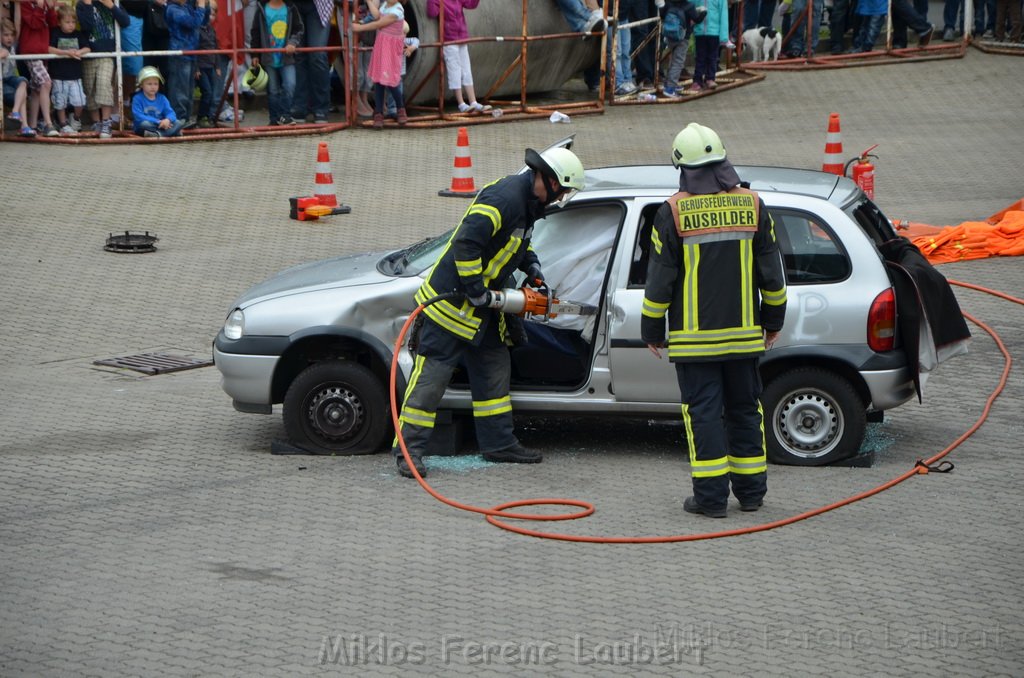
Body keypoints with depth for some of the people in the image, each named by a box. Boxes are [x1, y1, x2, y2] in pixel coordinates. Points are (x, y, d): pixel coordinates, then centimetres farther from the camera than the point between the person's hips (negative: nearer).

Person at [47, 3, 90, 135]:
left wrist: (79, 52, -20)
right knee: (61, 103, 5)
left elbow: (87, 48, 2)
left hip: (75, 76, 2)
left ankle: (76, 119, 24)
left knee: (79, 102, -4)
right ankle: (64, 125, 19)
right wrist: (66, 52, -19)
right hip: (59, 76, -2)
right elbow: (49, 49, -15)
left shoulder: (78, 35, 7)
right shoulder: (55, 34, -3)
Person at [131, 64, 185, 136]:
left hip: (161, 125, 4)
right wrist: (158, 122, -26)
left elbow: (170, 113, -2)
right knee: (144, 124, -38)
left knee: (178, 123, -16)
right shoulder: (137, 99, -7)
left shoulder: (162, 98, 6)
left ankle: (158, 134, -40)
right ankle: (174, 131, -37)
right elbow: (139, 117, -19)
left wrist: (167, 120, -29)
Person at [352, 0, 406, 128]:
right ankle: (378, 114, 7)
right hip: (380, 45, 7)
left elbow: (378, 24, -17)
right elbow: (376, 16, -8)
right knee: (378, 79, 3)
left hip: (391, 47, -7)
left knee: (390, 80, -8)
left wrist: (360, 28, -9)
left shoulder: (397, 11, -20)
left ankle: (400, 109, 17)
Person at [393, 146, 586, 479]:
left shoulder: (528, 202, 9)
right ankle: (409, 449, -6)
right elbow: (466, 243, -31)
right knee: (431, 376, -7)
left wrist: (532, 266, 13)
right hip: (452, 301, -10)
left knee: (495, 370, 15)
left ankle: (499, 443, 25)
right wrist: (475, 290, -25)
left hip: (483, 307, 10)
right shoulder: (503, 198, -24)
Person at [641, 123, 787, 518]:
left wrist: (652, 330, 4)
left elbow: (660, 279, -6)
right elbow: (772, 273, 7)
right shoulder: (752, 205, 2)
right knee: (745, 409, 13)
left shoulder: (673, 212, -9)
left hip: (694, 338, -3)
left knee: (703, 411, 0)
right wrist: (773, 320, 18)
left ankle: (711, 496, -1)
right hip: (743, 334, 4)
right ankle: (751, 492, 18)